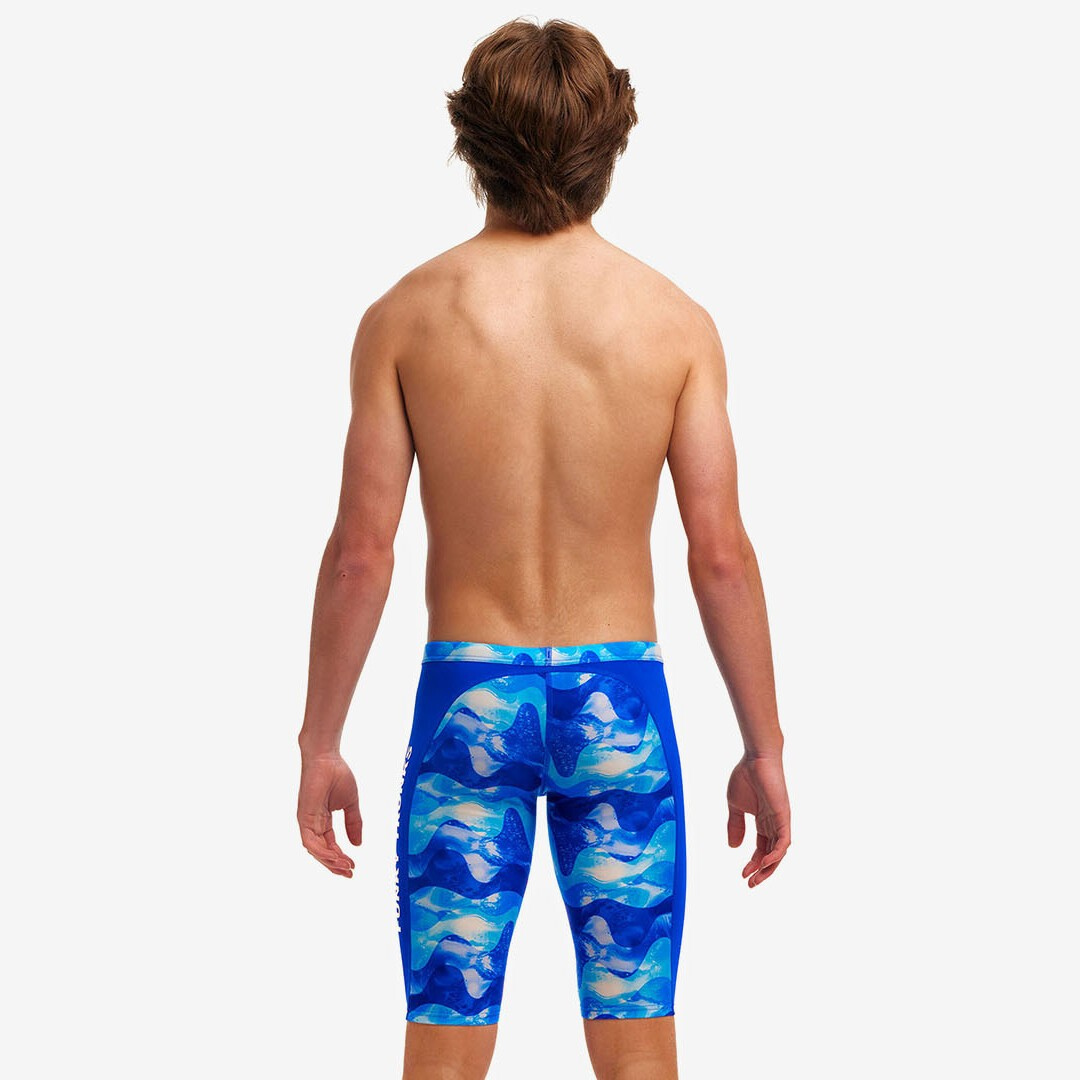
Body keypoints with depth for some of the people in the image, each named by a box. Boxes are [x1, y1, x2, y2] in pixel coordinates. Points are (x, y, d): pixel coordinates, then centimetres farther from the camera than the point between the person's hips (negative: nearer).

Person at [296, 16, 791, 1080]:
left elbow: (360, 552, -6)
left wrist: (319, 744, 4)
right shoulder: (675, 321, -5)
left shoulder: (406, 317, -6)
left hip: (468, 690, 0)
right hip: (617, 693, 0)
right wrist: (764, 749, 4)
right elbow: (720, 556, -6)